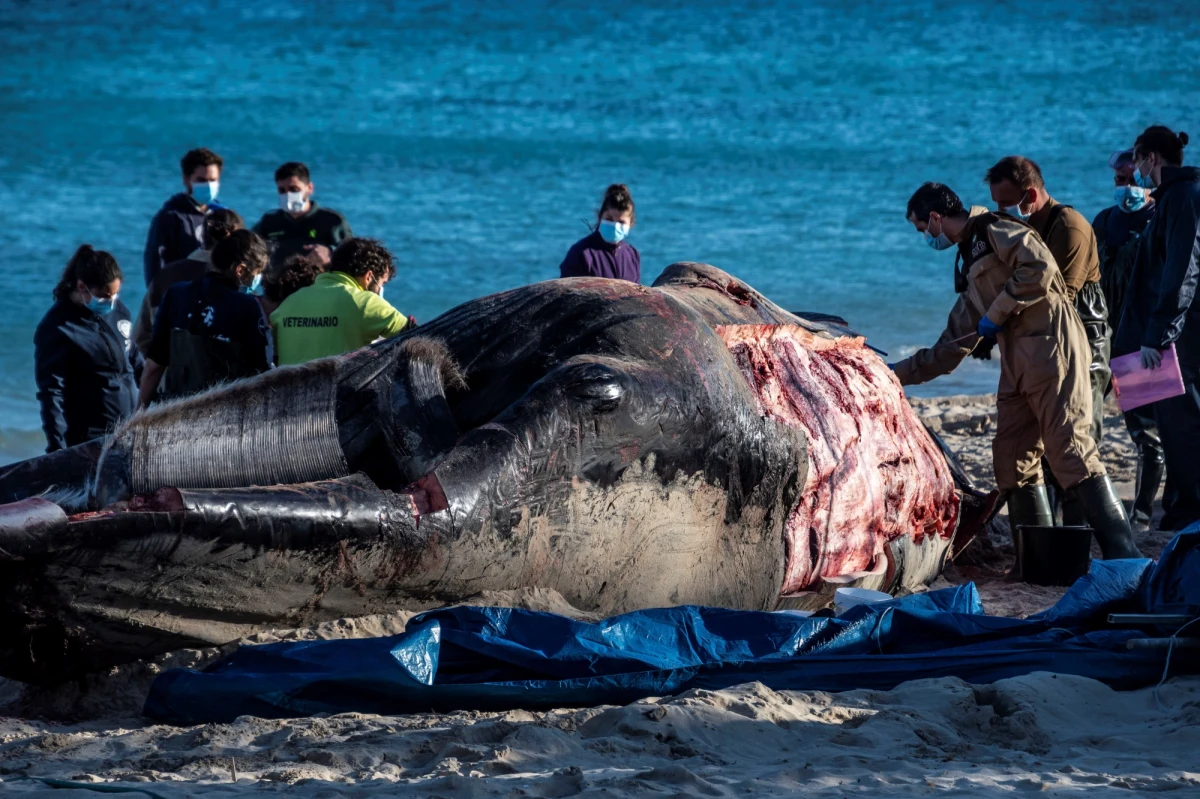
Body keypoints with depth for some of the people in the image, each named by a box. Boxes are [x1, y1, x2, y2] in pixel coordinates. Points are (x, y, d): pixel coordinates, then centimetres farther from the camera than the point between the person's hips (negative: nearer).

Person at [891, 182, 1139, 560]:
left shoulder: (995, 231, 0)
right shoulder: (971, 267, 28)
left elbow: (1039, 268, -19)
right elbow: (950, 350, 32)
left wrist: (998, 313, -11)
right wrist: (900, 372, 32)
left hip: (1051, 351, -10)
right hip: (1017, 367, 10)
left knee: (1070, 448, -16)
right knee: (1011, 458, 5)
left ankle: (1123, 553, -20)